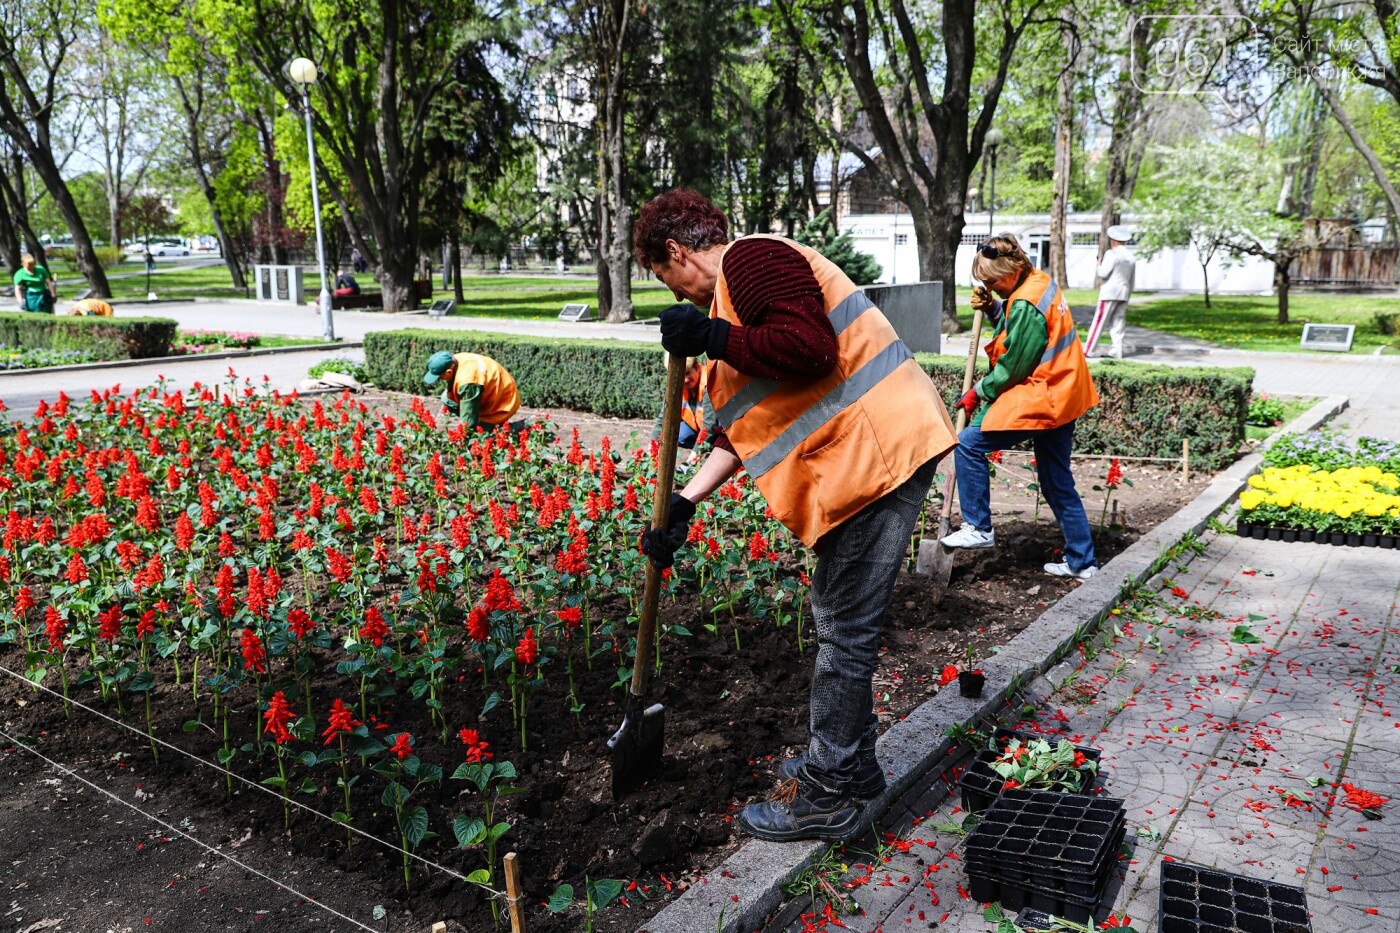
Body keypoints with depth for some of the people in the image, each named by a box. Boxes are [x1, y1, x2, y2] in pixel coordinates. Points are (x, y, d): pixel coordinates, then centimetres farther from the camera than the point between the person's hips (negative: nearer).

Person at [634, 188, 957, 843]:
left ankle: (827, 798, 8)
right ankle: (851, 763, 33)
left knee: (845, 630, -4)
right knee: (838, 620, 18)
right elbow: (744, 427, 19)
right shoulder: (731, 291, 23)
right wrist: (683, 505, 11)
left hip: (878, 451, -11)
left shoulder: (751, 257, -9)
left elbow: (810, 348, -26)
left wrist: (712, 338, -17)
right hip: (857, 461, 11)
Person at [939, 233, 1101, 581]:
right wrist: (992, 308, 3)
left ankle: (978, 528, 1)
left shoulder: (1026, 304, -20)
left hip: (1040, 399, -10)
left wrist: (978, 393, -4)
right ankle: (1082, 562, 23)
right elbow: (1016, 330, 19)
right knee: (1058, 485, 16)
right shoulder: (1041, 283, 9)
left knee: (969, 445, -7)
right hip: (1060, 396, 10)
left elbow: (1012, 368, -17)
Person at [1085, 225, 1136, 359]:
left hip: (1110, 293, -6)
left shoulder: (1111, 254, -9)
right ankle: (1117, 352, 6)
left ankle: (1089, 350, -4)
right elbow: (1132, 281, 17)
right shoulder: (1131, 258, 13)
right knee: (1118, 324, 8)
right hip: (1124, 293, 6)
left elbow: (1103, 273, -14)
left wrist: (1099, 266, 7)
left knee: (1099, 322, -4)